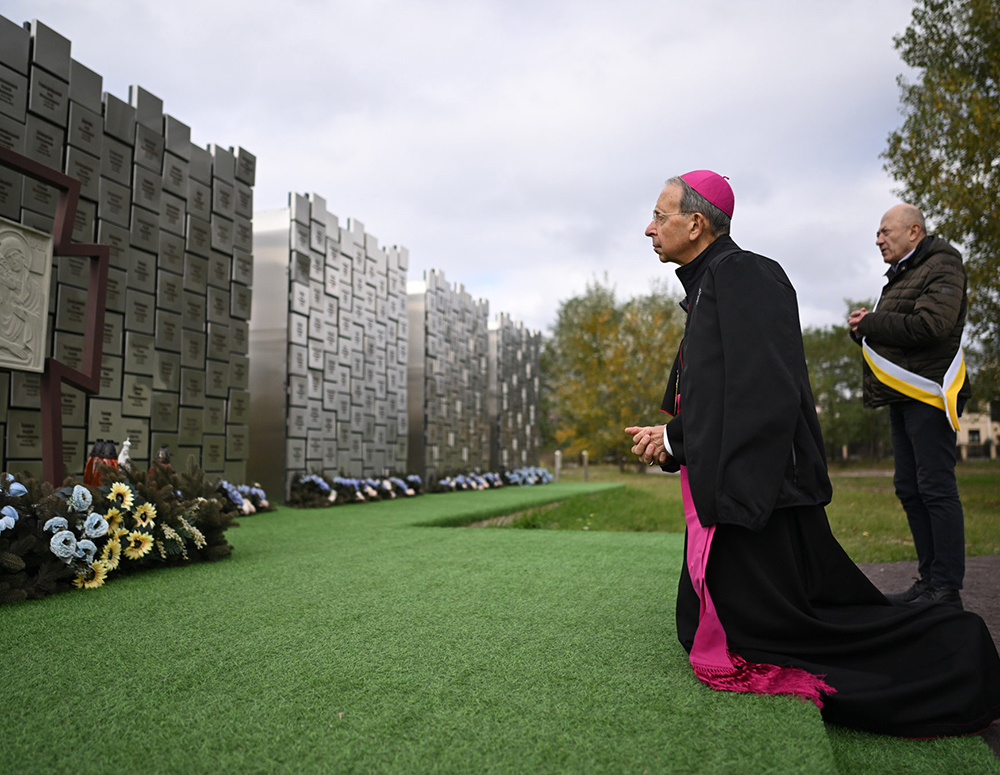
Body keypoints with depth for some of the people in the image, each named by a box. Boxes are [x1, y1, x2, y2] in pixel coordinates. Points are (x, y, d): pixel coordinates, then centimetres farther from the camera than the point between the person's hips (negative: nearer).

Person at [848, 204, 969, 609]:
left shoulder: (941, 266, -5)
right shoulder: (901, 275, 23)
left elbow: (932, 325, -21)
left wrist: (870, 324, -12)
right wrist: (865, 326, 2)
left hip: (929, 394, -9)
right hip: (903, 397, 9)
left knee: (936, 489, -8)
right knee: (909, 489, 9)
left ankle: (947, 590, -3)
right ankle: (928, 579, 17)